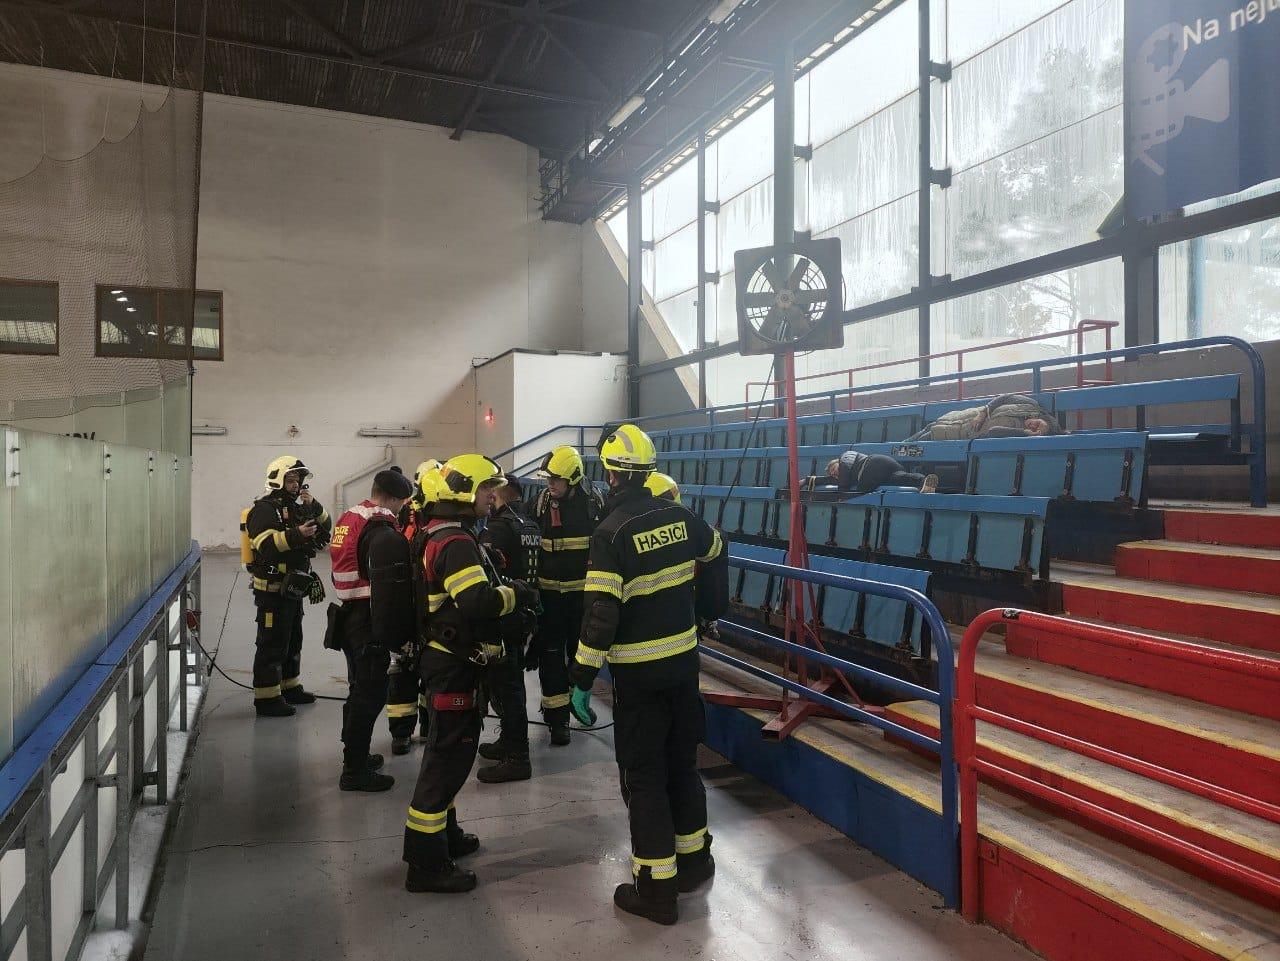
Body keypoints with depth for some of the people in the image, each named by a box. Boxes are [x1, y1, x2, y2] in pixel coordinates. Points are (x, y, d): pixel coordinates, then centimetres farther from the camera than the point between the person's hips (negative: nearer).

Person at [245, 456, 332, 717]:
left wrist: (313, 506, -3)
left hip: (293, 588, 9)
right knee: (272, 644, -4)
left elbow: (325, 528, 11)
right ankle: (266, 698, 4)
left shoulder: (295, 507, 16)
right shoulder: (264, 509, -12)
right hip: (273, 589, -9)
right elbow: (266, 545, -26)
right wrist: (297, 534, -35)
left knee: (292, 640, 19)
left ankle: (289, 688, 32)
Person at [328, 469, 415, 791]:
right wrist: (397, 637, -17)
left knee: (360, 688, 21)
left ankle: (356, 755, 35)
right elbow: (393, 593, -24)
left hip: (347, 615, 10)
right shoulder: (385, 535, -20)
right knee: (371, 694, -1)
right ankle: (355, 771, 8)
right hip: (370, 622, -10)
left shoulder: (347, 520, 11)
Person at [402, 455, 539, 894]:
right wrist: (517, 594, -17)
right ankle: (426, 863, 5)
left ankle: (443, 833, 36)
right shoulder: (455, 542, -21)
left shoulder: (441, 534, 12)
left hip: (446, 657, 11)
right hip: (453, 663, -11)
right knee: (450, 753, -4)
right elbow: (479, 602, -32)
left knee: (449, 748, 21)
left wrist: (506, 590, 4)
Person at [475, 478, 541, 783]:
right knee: (513, 680, 20)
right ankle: (510, 741, 33)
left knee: (504, 686, -2)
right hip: (525, 617, 9)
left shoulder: (498, 528, -17)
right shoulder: (532, 527, 9)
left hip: (501, 619, -9)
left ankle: (516, 757, 2)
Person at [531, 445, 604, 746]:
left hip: (583, 589, 0)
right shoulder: (542, 503, -5)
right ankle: (557, 713, 7)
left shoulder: (594, 503, -6)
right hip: (549, 591, 0)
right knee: (551, 652, 0)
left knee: (581, 649, 14)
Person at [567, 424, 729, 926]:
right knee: (682, 760, 21)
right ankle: (693, 858, 34)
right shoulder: (679, 517, 0)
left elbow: (601, 615, -21)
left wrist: (582, 681, -13)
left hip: (638, 672, -6)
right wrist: (708, 613, 34)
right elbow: (717, 555, 19)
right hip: (684, 659, 6)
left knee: (644, 775, 6)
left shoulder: (611, 532, -18)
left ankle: (656, 887, 14)